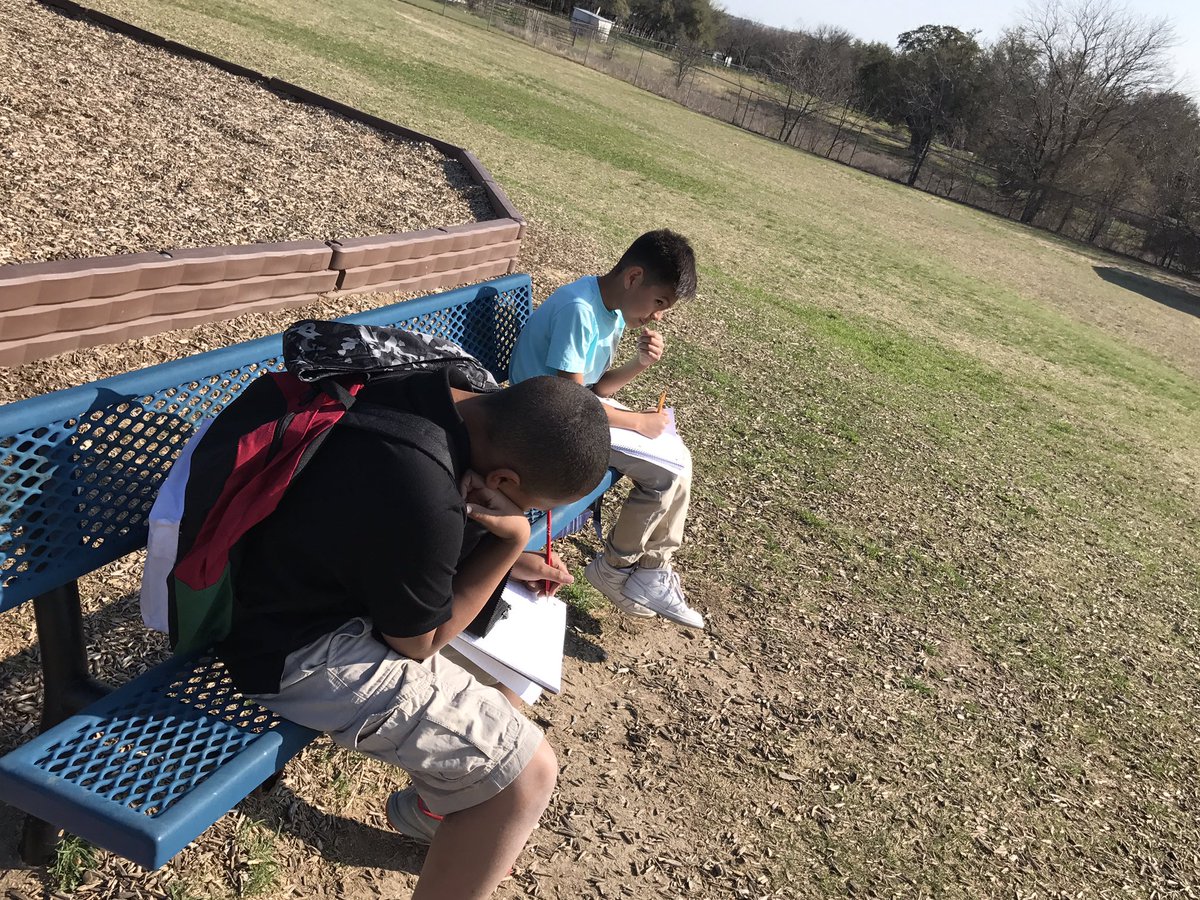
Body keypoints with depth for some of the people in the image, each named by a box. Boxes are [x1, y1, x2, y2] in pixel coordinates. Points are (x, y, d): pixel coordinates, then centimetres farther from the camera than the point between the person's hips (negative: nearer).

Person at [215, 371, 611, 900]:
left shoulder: (447, 387, -11)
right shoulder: (425, 510, -36)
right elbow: (419, 642, -16)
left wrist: (506, 556, 4)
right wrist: (512, 539, -20)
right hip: (301, 653, -9)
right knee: (528, 772, -10)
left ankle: (431, 807, 34)